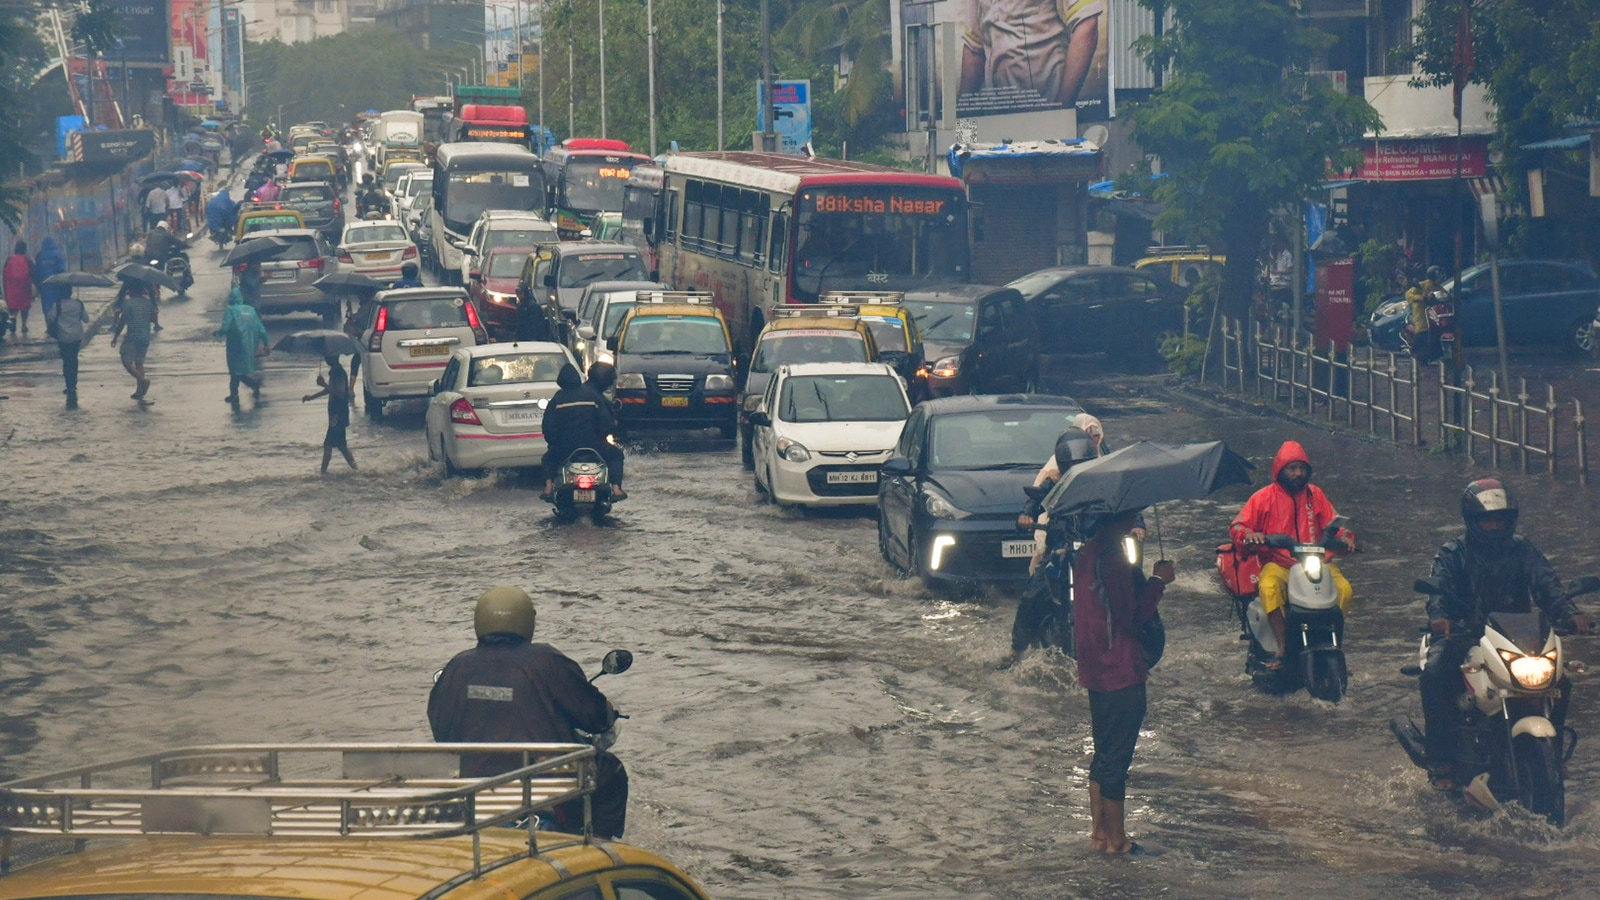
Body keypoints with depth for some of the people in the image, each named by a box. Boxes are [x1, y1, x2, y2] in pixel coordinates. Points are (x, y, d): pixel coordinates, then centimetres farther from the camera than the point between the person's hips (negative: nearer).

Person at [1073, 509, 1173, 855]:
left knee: (1103, 755, 18)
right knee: (1116, 760, -1)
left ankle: (1100, 832, 24)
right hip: (1121, 673, -10)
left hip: (1094, 669, 10)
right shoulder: (1112, 559, -21)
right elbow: (1132, 617, -21)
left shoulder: (1086, 554, 8)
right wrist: (1158, 581, -12)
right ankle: (1116, 839, 6)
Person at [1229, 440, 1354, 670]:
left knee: (1344, 589, -24)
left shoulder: (1314, 494, 12)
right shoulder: (1264, 497, 3)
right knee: (1269, 588, -37)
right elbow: (1237, 527, 2)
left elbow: (1331, 523, 15)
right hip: (1278, 563, -3)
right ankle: (1282, 647, -31)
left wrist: (1344, 536, -7)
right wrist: (1250, 535, -21)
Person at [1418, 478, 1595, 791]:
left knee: (1557, 677, -20)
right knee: (1435, 674, -30)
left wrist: (1570, 614, -25)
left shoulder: (1523, 550, 11)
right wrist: (1439, 616, -36)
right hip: (1464, 636, -2)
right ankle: (1440, 761, -23)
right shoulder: (1453, 554, 6)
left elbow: (1546, 586, -4)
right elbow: (1440, 589, -12)